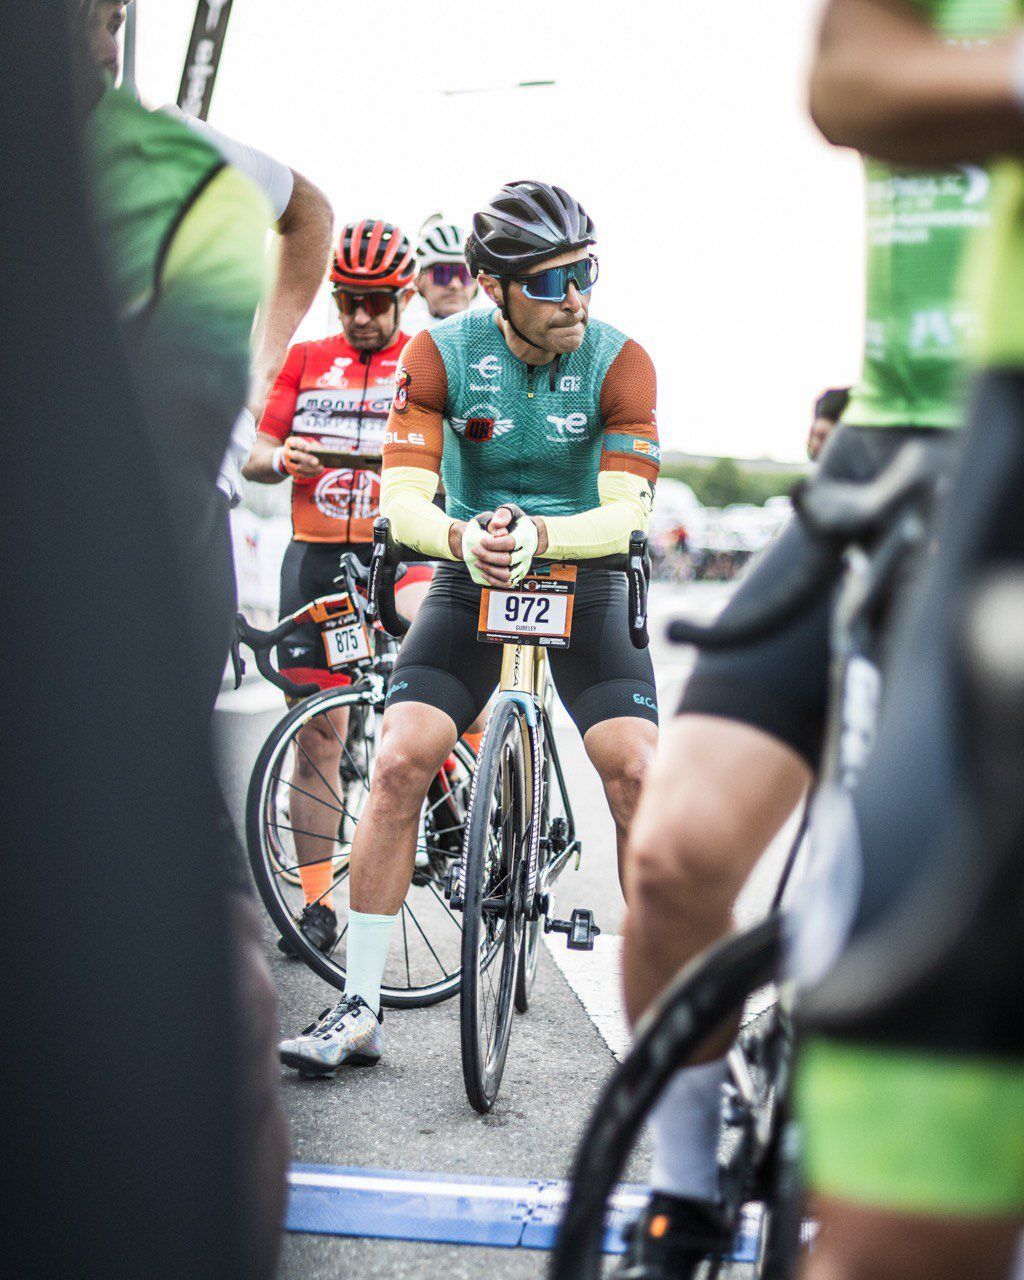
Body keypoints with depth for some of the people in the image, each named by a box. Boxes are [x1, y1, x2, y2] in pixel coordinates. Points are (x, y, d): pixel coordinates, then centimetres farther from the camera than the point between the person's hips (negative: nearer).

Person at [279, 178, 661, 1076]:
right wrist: (462, 537, -40)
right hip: (469, 584, 1)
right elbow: (403, 498, -17)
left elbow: (625, 513, -20)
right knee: (400, 764, -15)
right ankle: (360, 1009, -3)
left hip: (583, 586, 0)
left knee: (636, 771, -19)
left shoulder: (619, 360, -13)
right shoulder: (441, 354, -10)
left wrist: (539, 537, -40)